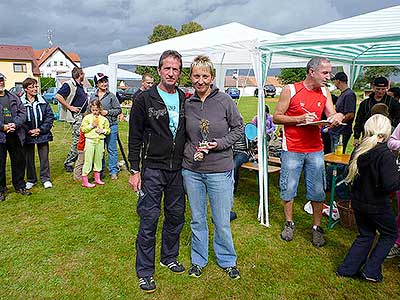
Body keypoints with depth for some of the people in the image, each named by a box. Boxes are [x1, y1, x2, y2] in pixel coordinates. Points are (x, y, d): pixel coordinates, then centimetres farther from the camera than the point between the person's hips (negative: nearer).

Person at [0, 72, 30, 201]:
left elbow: (22, 112, 7)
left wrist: (15, 124, -10)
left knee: (19, 161, 12)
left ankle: (19, 186, 27)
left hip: (15, 135, 4)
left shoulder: (13, 97, 12)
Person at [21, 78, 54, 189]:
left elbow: (50, 116, -2)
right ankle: (31, 180, 27)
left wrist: (41, 129, -9)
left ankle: (45, 179, 22)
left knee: (44, 158, 8)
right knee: (29, 159, 12)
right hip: (28, 136, -1)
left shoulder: (43, 101, -1)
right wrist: (28, 131, -13)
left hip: (42, 134, 1)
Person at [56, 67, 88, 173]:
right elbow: (58, 96, -22)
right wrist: (70, 107, -19)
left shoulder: (80, 86, 17)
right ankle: (68, 163, 2)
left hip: (82, 115, 10)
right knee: (77, 140, -8)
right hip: (75, 116, -10)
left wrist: (86, 96, 13)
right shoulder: (69, 85, -12)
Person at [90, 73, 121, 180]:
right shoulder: (93, 97, 9)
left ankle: (113, 171, 12)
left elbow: (118, 110, -1)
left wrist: (107, 112, -11)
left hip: (111, 126, -3)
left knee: (112, 149, 2)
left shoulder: (111, 96, -1)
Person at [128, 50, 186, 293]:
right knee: (149, 218, 0)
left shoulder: (184, 100, 7)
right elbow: (135, 138, -4)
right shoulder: (145, 100, -5)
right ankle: (145, 271, 17)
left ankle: (169, 257, 36)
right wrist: (134, 170, -7)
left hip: (178, 169, 5)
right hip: (152, 169, -4)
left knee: (176, 216, 14)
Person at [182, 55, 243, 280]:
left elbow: (239, 129, 0)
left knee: (222, 221, 9)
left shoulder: (225, 100, -7)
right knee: (197, 219, 16)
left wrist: (218, 143, -13)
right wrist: (192, 150, -5)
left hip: (220, 170, -2)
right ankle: (198, 260, 37)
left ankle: (228, 260, 34)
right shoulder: (187, 104, 1)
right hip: (192, 170, 3)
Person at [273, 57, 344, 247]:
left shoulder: (325, 93, 8)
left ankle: (317, 227, 24)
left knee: (318, 190, 7)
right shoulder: (291, 90, -7)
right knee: (288, 188, 6)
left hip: (315, 150, 4)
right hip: (292, 150, -3)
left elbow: (331, 115, 9)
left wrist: (338, 116, -15)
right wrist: (300, 119, -18)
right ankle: (289, 223, 27)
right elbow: (277, 117, -6)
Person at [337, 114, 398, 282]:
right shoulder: (385, 155, -22)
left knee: (365, 235, 21)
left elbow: (351, 176, 8)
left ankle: (347, 269, 21)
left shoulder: (359, 150, -3)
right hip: (377, 205, -6)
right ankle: (371, 271, 15)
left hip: (358, 202, 6)